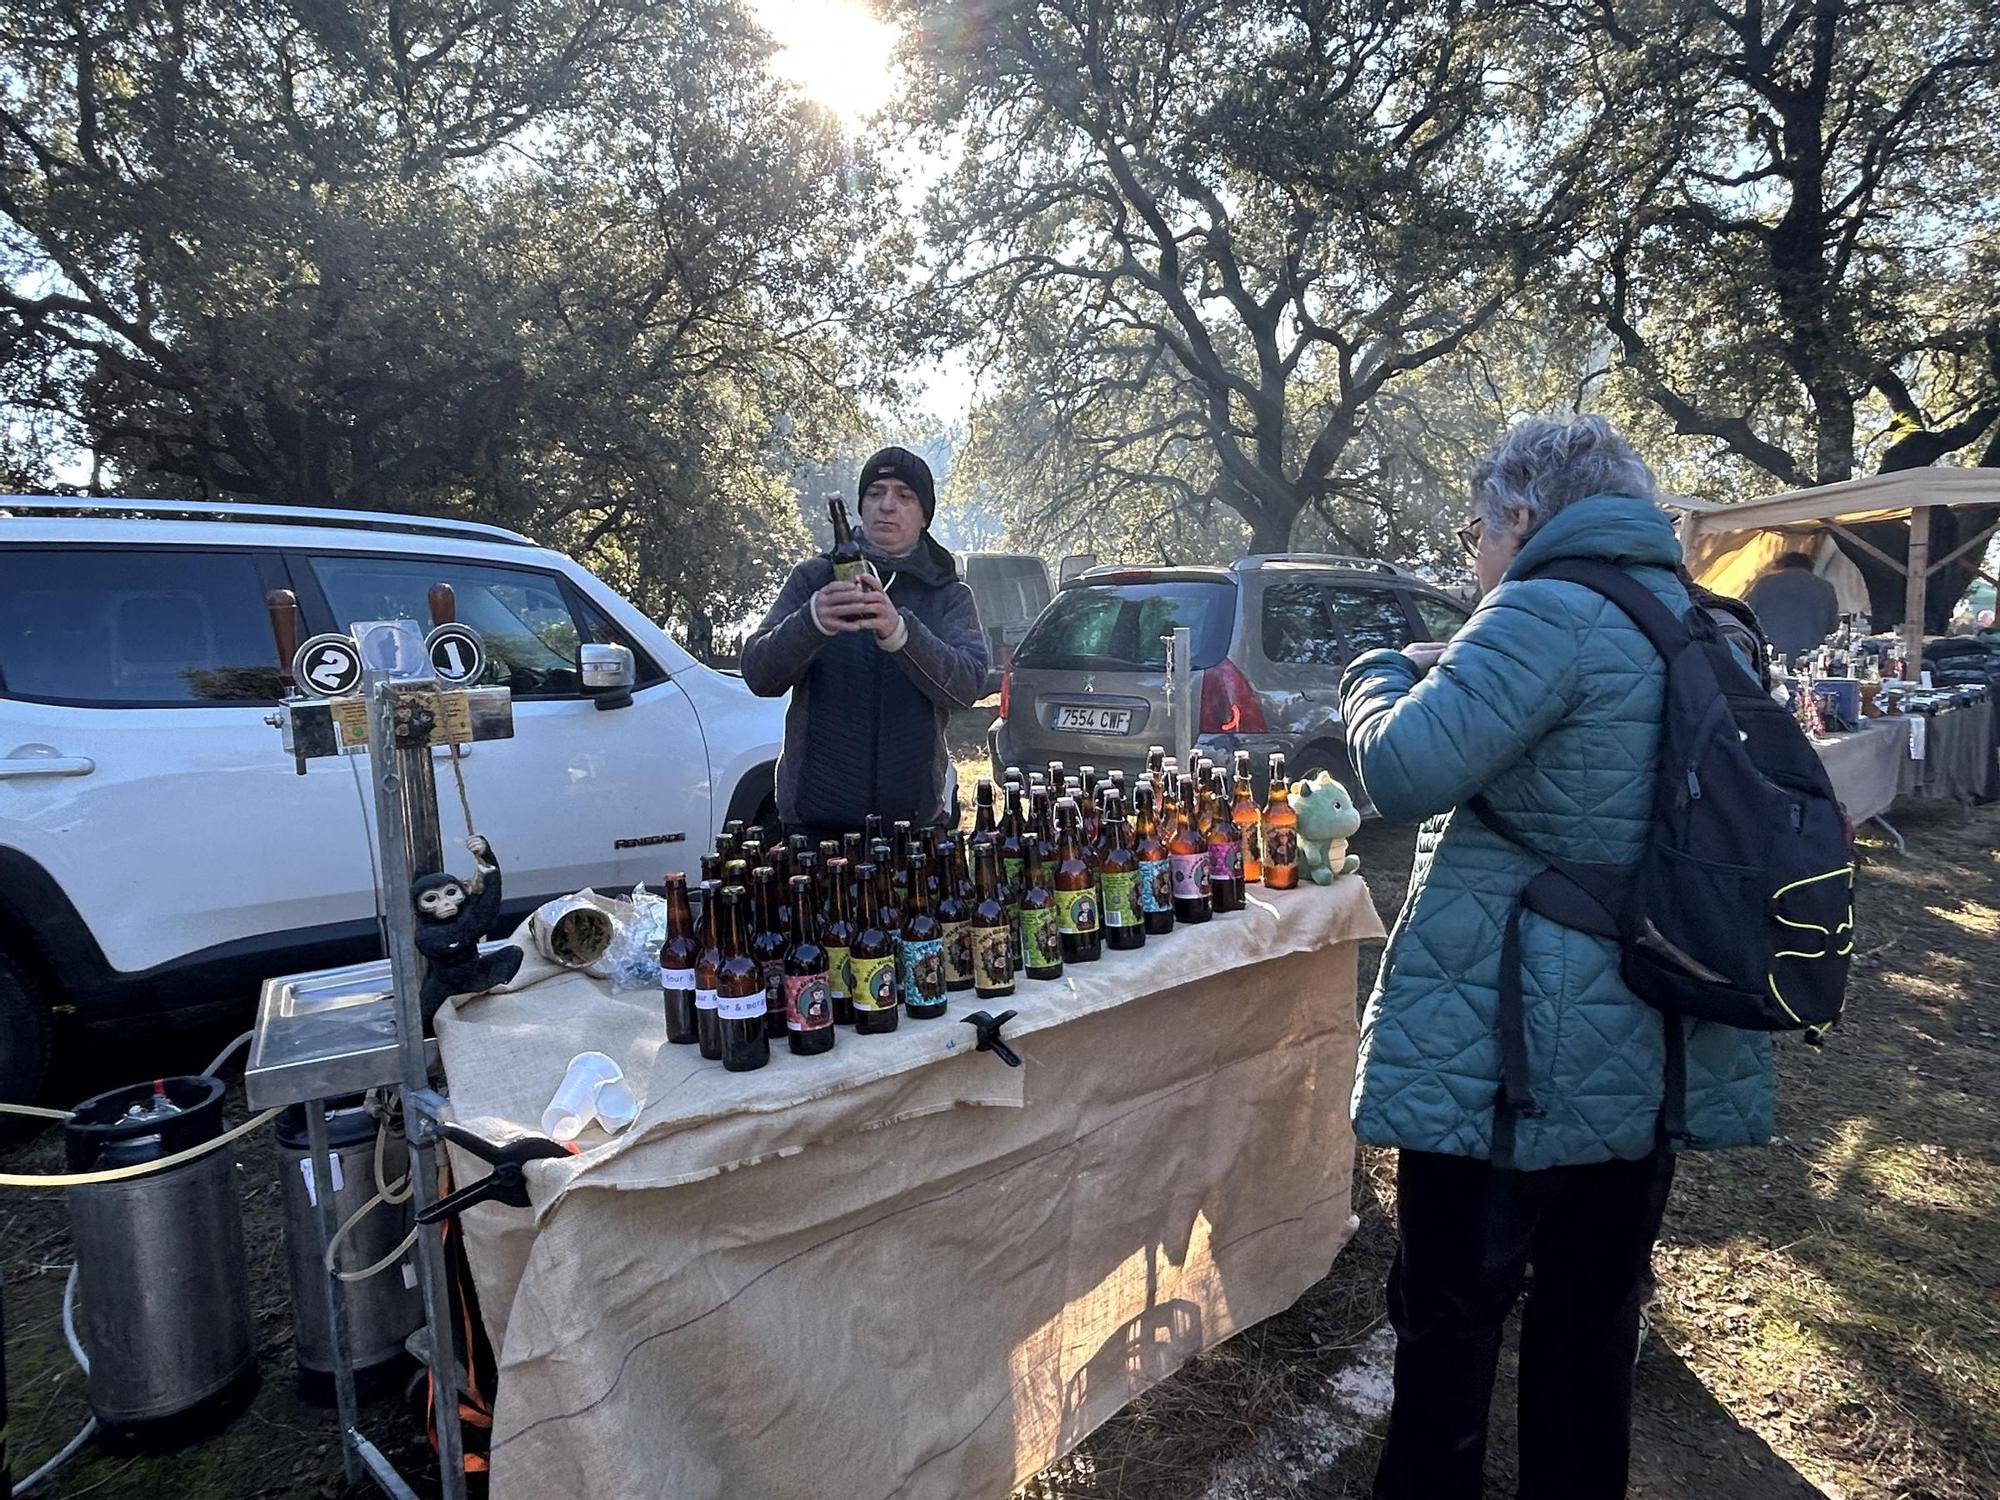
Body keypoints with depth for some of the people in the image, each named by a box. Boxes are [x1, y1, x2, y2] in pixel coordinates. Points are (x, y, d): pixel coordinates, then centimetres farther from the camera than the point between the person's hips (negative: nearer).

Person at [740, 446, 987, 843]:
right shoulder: (814, 578, 6)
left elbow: (968, 684, -11)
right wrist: (812, 620, -25)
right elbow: (758, 674, -5)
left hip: (913, 813, 0)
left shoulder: (949, 595, 7)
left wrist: (898, 630, -29)